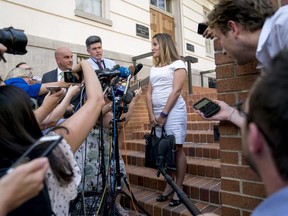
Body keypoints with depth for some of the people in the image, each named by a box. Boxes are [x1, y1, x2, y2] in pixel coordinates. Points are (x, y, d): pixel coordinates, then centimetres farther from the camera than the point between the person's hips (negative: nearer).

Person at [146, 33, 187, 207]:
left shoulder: (177, 64, 3)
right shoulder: (154, 69, 20)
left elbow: (176, 91, -9)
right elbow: (149, 93, 12)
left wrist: (164, 114, -13)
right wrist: (151, 114, -1)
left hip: (173, 111, -6)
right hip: (157, 113, 6)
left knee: (176, 149, -4)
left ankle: (179, 189, 6)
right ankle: (169, 185, 16)